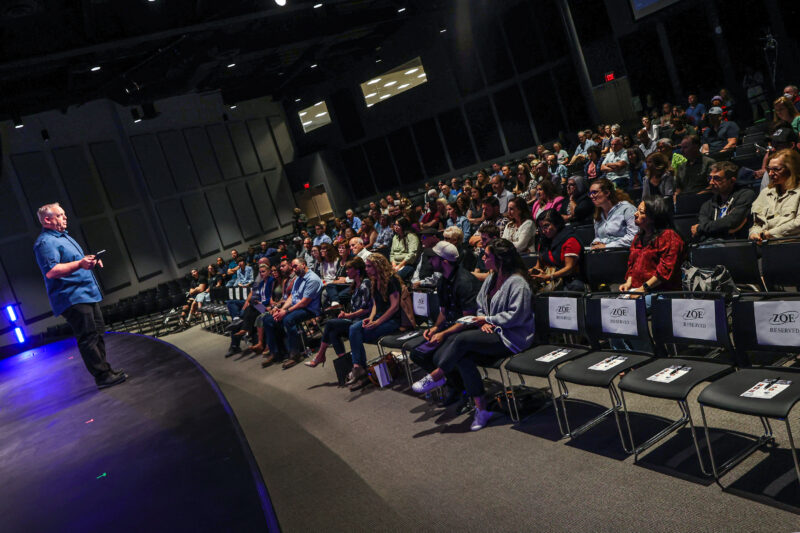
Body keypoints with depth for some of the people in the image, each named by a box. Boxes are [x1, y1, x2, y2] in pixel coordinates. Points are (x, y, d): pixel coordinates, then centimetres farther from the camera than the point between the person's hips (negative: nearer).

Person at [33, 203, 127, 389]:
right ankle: (102, 376, -6)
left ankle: (104, 370, 22)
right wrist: (79, 264, -35)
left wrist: (91, 261, 14)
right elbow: (51, 271, -27)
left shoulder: (64, 236, 20)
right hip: (72, 298, -11)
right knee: (88, 337, -9)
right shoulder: (45, 242, -13)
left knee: (98, 333, 14)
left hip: (86, 294, 11)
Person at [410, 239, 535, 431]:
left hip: (512, 338, -8)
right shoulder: (492, 278, 16)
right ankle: (480, 407, -16)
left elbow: (515, 315, -20)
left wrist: (488, 320, -12)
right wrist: (483, 323, -2)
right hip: (493, 331, 8)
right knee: (463, 354, -19)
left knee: (462, 339, -25)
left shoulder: (517, 282, -13)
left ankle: (436, 376, -8)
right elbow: (481, 307, 19)